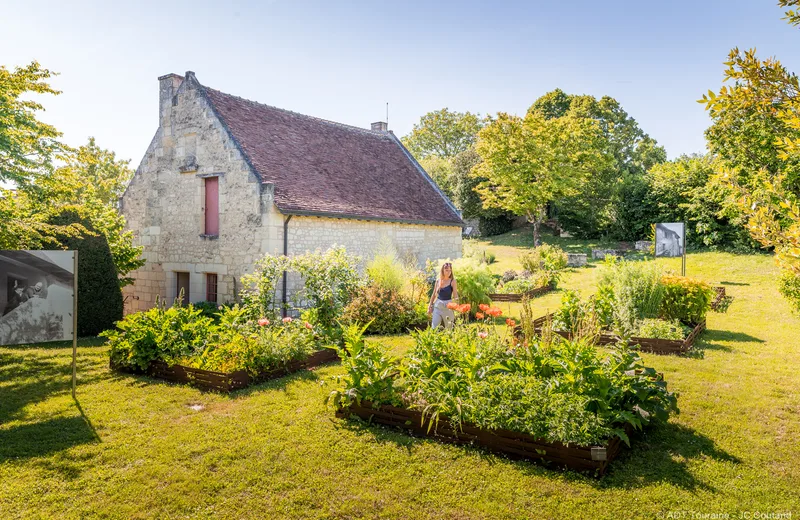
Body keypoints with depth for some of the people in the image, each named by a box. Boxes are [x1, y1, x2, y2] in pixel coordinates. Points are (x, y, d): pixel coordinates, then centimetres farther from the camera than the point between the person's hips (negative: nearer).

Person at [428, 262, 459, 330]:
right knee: (434, 327, -3)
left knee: (448, 328, 6)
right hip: (437, 306, 3)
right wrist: (430, 306, 14)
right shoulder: (438, 281, 5)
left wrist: (456, 299, -30)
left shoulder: (452, 281, -5)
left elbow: (455, 295, -8)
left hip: (448, 307, -3)